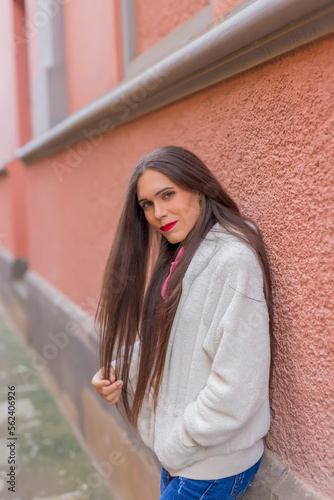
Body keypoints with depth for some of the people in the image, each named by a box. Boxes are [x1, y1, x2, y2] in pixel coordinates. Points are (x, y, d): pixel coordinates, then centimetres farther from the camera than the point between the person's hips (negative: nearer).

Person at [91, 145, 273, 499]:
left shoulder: (233, 261, -22)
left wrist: (177, 445, -15)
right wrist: (117, 370, -3)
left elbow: (236, 387, -24)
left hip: (212, 465, -7)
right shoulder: (176, 259, 6)